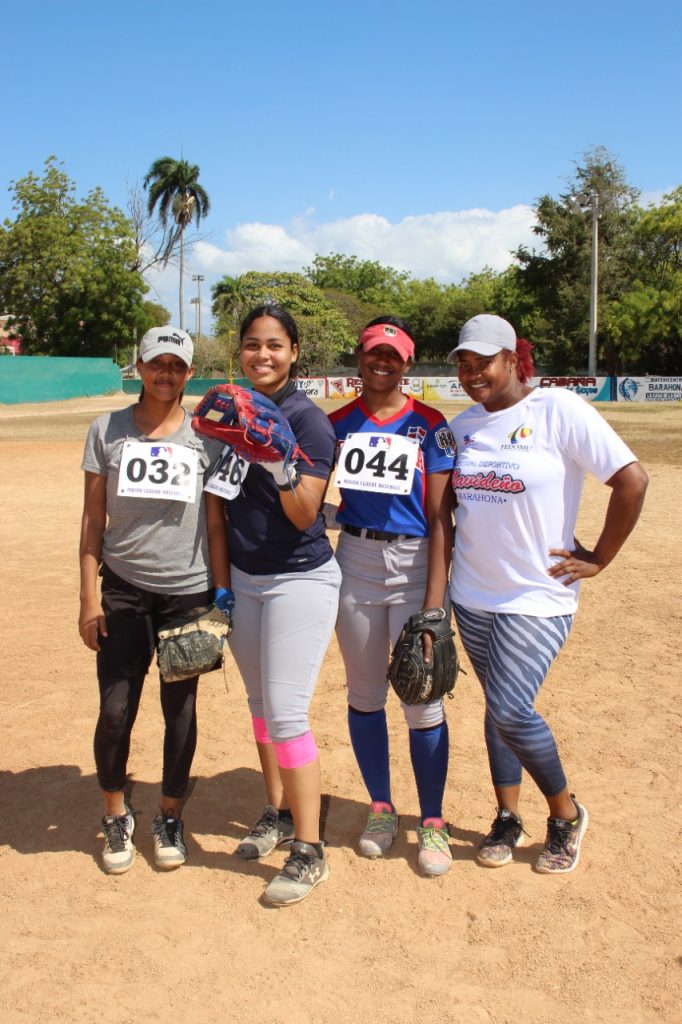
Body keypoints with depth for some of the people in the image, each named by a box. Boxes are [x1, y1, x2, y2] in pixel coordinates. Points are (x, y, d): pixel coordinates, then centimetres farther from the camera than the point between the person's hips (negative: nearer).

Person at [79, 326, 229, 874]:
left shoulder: (207, 437, 3)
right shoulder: (108, 430, 4)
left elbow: (216, 522, 4)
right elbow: (93, 519, 4)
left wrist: (221, 594, -1)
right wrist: (89, 596, -1)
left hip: (188, 592, 0)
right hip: (124, 589, 0)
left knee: (180, 709, 7)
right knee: (115, 709, -2)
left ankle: (170, 818, 27)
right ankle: (116, 817, 23)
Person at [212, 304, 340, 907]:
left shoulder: (307, 419, -13)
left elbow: (304, 515, -20)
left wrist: (280, 467, -34)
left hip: (299, 580, -7)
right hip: (243, 579, 7)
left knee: (286, 714, -7)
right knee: (261, 705, 17)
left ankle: (309, 851, 6)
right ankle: (277, 813, 35)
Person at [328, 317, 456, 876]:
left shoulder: (429, 425, -3)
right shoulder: (338, 424, 7)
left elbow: (440, 517, -7)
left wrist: (435, 597, -13)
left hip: (415, 563, -3)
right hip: (354, 563, 3)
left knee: (422, 699, -2)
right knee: (364, 694, 11)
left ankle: (432, 822, 16)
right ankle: (381, 808, 29)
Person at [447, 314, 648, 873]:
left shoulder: (559, 410, -12)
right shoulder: (463, 424, 6)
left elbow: (632, 480, -15)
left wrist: (599, 558, -11)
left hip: (539, 596, -5)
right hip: (473, 594, 6)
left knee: (510, 711, -9)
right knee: (499, 707, 14)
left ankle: (566, 813, 17)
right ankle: (508, 818, 30)